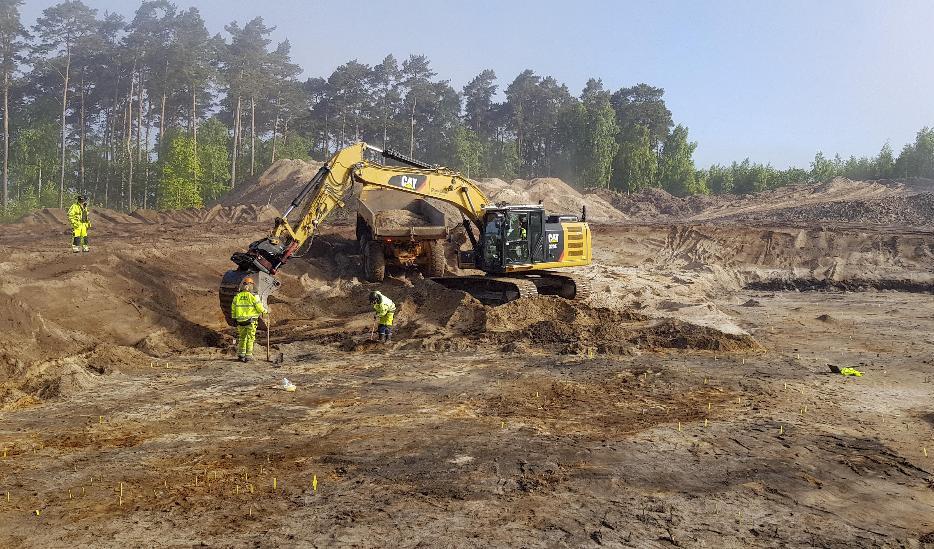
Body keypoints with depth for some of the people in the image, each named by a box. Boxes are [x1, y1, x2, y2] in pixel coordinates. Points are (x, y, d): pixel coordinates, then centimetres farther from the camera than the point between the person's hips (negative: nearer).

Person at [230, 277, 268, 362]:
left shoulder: (237, 297, 2)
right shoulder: (253, 296, -12)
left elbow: (233, 309, 8)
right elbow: (259, 308, -7)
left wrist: (234, 318, 20)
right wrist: (266, 311, 12)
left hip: (240, 321, 4)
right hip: (251, 321, -4)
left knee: (242, 338, 17)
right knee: (250, 339, 4)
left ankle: (241, 355, 18)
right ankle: (248, 356, 3)